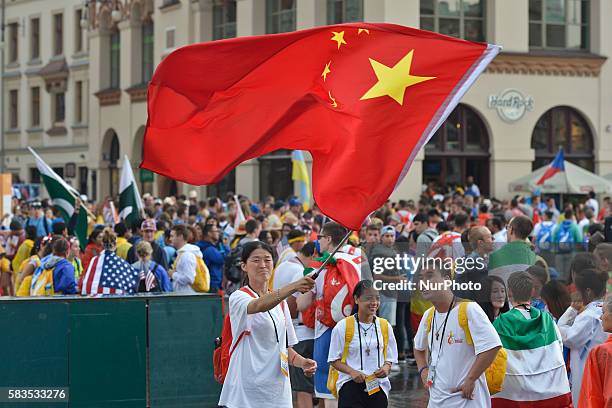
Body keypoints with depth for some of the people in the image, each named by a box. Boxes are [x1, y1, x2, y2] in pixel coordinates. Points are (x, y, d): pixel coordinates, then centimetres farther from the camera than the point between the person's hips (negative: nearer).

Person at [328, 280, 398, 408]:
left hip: (378, 386, 4)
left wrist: (386, 368, -9)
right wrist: (352, 372, -17)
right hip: (351, 385, -4)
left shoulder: (385, 326, 7)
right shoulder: (343, 326, -4)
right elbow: (334, 360, 0)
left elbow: (390, 358, 15)